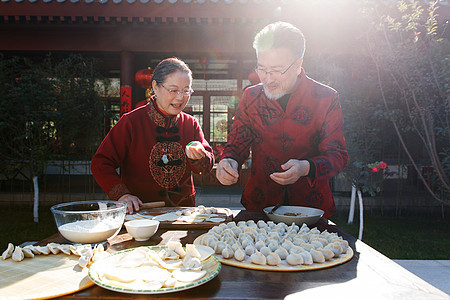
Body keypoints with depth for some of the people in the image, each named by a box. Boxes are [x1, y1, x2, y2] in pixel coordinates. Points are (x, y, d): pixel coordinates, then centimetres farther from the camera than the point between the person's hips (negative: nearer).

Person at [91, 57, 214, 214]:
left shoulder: (191, 124, 8)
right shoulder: (131, 122, -3)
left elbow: (207, 167, 7)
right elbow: (101, 163, -4)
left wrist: (199, 157, -17)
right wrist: (122, 194, -18)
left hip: (183, 210, 3)